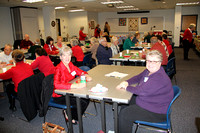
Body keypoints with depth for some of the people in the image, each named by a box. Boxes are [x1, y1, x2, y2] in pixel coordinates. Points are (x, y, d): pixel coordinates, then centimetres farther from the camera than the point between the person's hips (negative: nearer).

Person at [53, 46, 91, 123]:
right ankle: (71, 117, 10)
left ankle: (70, 114, 11)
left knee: (87, 99, -10)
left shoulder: (70, 65, 0)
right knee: (82, 103, -19)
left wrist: (86, 76, -10)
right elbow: (57, 85, -37)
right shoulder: (59, 69, -21)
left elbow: (80, 72, 15)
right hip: (60, 96, -7)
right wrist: (76, 86, -45)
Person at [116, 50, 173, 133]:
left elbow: (141, 91, -33)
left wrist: (126, 87, -17)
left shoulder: (160, 78, -30)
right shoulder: (149, 71, 1)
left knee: (124, 114, -16)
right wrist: (127, 82, -3)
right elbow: (138, 77, 16)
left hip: (156, 113, -10)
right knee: (125, 103, 17)